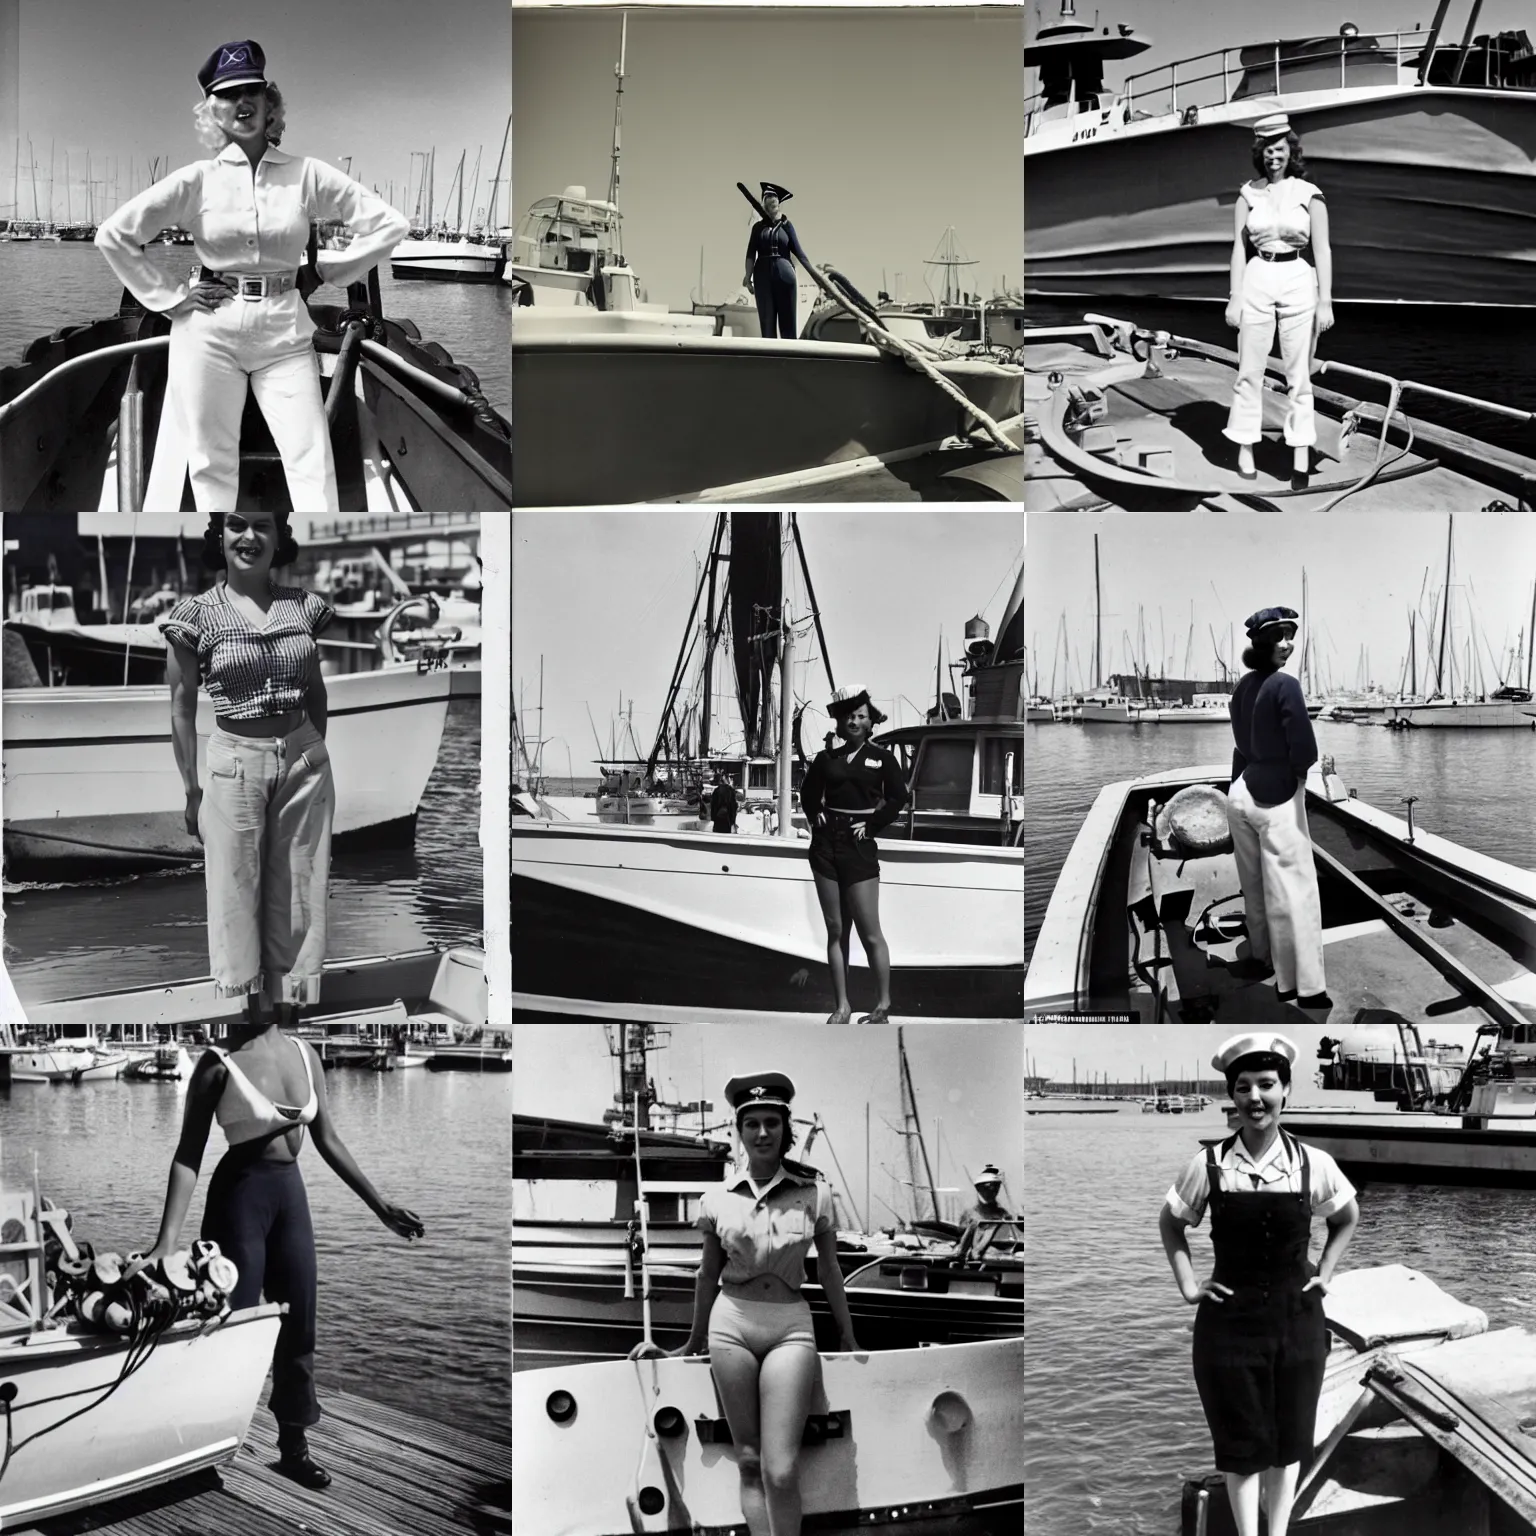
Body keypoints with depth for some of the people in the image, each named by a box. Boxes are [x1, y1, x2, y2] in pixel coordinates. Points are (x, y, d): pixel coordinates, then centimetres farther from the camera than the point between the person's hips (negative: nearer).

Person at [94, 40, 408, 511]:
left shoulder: (306, 175, 2)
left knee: (311, 461, -7)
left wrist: (323, 271, 4)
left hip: (285, 331, 0)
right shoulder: (197, 180, 1)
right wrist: (170, 296, -1)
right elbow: (113, 234, 2)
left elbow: (388, 224, 5)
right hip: (210, 330, 0)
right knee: (211, 462, 3)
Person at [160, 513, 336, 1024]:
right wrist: (192, 789, -1)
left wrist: (315, 754, 12)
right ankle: (249, 1001, 11)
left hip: (304, 759, 3)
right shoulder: (198, 615, -5)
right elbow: (182, 706, 0)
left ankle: (290, 1004, 17)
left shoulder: (303, 606, 3)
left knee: (299, 892, 7)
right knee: (236, 891, 2)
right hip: (235, 762, -3)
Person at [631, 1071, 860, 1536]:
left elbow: (829, 1269, 10)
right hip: (731, 1323, 1)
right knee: (749, 1461, 2)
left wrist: (848, 1339, 17)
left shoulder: (813, 1193, 0)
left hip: (790, 1327, -1)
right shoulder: (718, 1198, 3)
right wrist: (692, 1345, 22)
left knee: (780, 1469, -11)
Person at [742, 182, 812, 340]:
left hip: (784, 273, -1)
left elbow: (798, 251, 5)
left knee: (787, 319, -3)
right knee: (766, 319, -1)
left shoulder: (786, 225, 7)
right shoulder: (758, 227, 10)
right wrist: (748, 277, -4)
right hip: (763, 274, 1)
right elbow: (751, 254, 6)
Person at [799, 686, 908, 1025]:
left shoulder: (881, 758, 3)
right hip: (826, 844, 3)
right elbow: (808, 794, 20)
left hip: (860, 846, -3)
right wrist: (814, 816, 4)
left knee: (869, 932, -5)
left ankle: (883, 1005, 3)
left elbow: (897, 798, -1)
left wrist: (872, 824, -7)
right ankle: (841, 1005, 7)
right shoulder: (826, 758, 10)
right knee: (835, 929, 4)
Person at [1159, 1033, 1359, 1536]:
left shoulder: (1313, 1165, -6)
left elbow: (1347, 1218, 14)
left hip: (1297, 1319, 1)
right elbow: (1171, 1223, 10)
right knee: (1242, 1445, 4)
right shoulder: (1209, 1166, -8)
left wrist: (1323, 1274, 5)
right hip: (1229, 1321, -1)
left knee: (1288, 1443, 10)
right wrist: (1188, 1284, 1)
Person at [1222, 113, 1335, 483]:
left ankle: (1301, 453, 5)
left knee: (1299, 375, 1)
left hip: (1299, 283, -1)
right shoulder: (1248, 193, 6)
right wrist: (1235, 296, 0)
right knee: (1249, 371, 2)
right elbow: (1239, 247, 6)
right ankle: (1245, 449, 9)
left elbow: (1322, 250, 0)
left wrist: (1325, 301, -5)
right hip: (1257, 281, 1)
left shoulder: (1309, 194, 1)